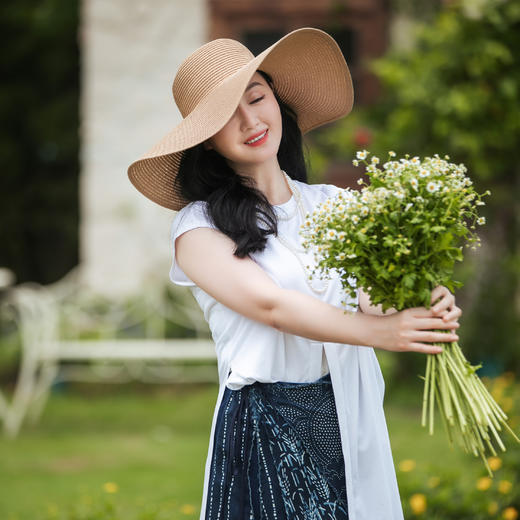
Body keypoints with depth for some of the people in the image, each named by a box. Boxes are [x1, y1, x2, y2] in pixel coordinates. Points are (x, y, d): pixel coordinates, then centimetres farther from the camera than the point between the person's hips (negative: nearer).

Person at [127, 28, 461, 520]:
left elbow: (374, 297, 1)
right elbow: (268, 303, -17)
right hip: (264, 432, -4)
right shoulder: (199, 227, -5)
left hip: (353, 419, 4)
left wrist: (427, 307, -21)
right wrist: (379, 331, -23)